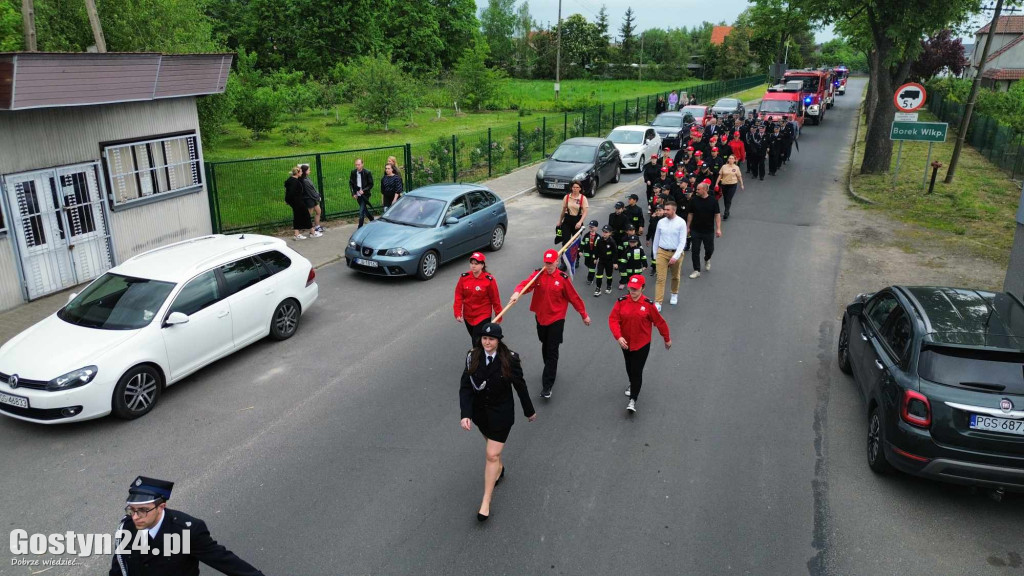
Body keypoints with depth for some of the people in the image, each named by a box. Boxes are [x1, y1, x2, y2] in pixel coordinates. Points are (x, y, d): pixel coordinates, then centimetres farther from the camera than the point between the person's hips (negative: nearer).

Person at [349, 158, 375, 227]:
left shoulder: (367, 173, -10)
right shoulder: (353, 172, 0)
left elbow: (371, 184, -5)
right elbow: (350, 183, 9)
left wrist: (364, 190, -18)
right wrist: (353, 193, -2)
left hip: (365, 195, -5)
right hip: (357, 195, 5)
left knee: (361, 212, -10)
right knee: (364, 209, 18)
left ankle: (360, 228, -5)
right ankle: (372, 220, 39)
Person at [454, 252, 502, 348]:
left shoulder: (489, 280, -14)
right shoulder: (464, 277, -6)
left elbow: (495, 299, -6)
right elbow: (458, 296, 0)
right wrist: (458, 313, -5)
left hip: (483, 316, -4)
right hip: (468, 316, 4)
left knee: (477, 342, -9)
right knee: (474, 339, 19)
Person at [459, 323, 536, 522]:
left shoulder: (510, 359, -19)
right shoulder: (473, 357, -12)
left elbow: (520, 386, -7)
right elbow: (465, 387, -14)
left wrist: (529, 411, 4)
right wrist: (465, 414, -25)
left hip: (501, 413, -4)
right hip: (479, 411, 4)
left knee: (492, 455, -5)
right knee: (493, 445, 27)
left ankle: (486, 502, 4)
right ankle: (499, 468, 58)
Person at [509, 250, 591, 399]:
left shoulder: (563, 278, -10)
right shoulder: (538, 274, -4)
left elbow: (573, 297, -2)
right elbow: (526, 284, -22)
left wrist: (584, 315, 5)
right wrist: (517, 292, -44)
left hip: (556, 319, -4)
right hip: (541, 318, 4)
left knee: (552, 351, -5)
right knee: (545, 346, 21)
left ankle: (547, 386, -3)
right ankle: (551, 370, 45)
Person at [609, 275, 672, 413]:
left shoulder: (648, 304, -15)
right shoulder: (621, 301, -11)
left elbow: (660, 322, -4)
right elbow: (613, 319, -13)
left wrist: (667, 339, 6)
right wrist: (618, 337, -25)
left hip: (642, 344, -3)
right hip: (625, 343, 3)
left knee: (637, 371, -6)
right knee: (629, 367, 24)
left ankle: (633, 400, 2)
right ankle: (632, 384, 52)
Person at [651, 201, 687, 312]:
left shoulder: (681, 222, -9)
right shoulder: (661, 222, 0)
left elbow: (682, 241, -11)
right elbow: (656, 239, 10)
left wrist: (676, 256, -19)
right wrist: (655, 255, 13)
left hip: (676, 253, -1)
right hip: (662, 252, 1)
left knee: (675, 277, 17)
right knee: (660, 278, -5)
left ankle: (674, 294, 43)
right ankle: (658, 303, -6)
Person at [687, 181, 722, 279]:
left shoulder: (713, 201, -7)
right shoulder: (694, 200, -3)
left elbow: (717, 215, -5)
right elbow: (690, 214, 5)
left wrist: (718, 228, -11)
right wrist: (687, 227, 6)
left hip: (709, 231, -1)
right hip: (695, 230, 1)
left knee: (709, 249, 10)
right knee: (695, 251, 0)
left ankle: (707, 260, 44)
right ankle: (696, 271, 10)